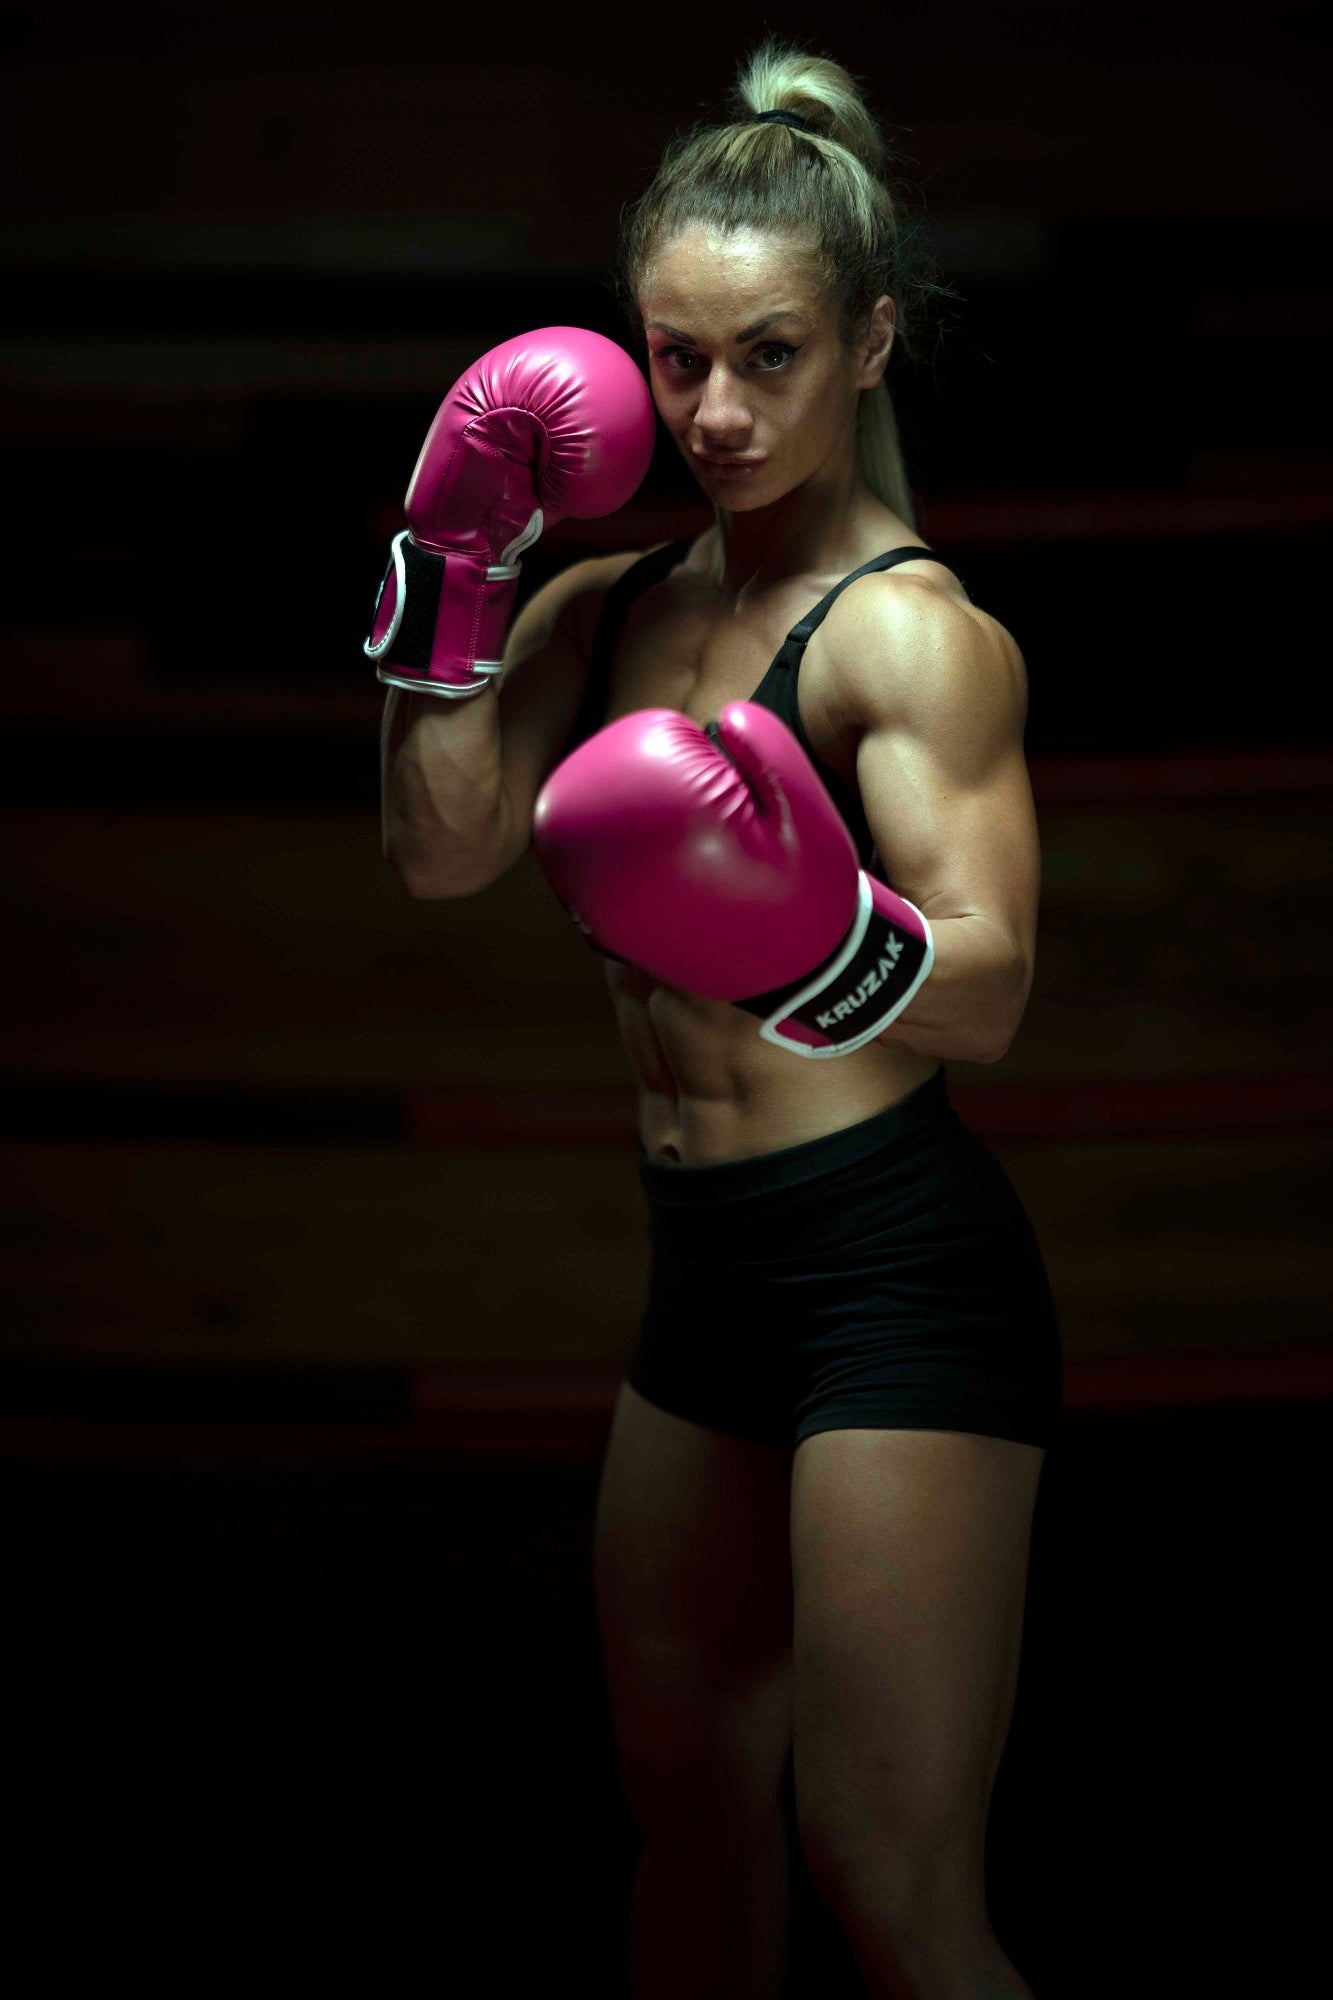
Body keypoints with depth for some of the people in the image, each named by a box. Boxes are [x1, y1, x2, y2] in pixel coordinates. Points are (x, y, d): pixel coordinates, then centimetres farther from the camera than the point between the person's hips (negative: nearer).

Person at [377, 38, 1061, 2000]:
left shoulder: (911, 629, -13)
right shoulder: (609, 607, 10)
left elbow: (988, 989, -26)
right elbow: (442, 849, -2)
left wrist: (823, 937, -46)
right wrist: (451, 566, -5)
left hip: (895, 1264, -8)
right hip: (711, 1261, 8)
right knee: (688, 1786, 20)